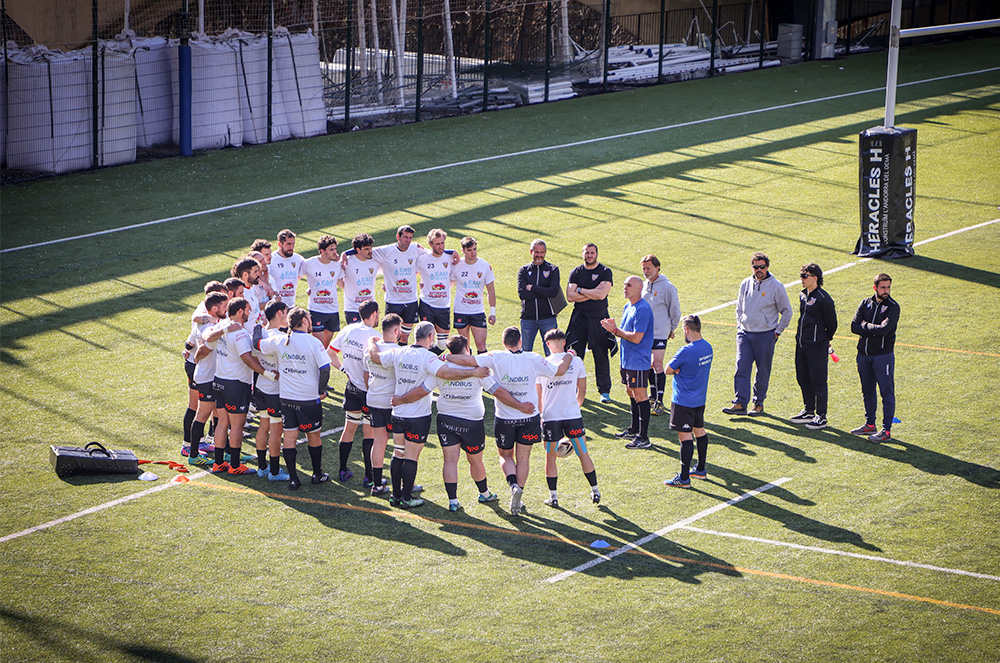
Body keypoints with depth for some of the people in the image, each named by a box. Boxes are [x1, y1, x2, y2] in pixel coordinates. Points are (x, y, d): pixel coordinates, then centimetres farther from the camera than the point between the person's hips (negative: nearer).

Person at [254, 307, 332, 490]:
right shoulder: (313, 343, -12)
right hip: (309, 398, -3)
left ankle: (293, 478, 5)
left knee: (289, 437, 6)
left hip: (286, 398, 3)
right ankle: (317, 474, 26)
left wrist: (258, 327, 32)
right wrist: (321, 391, -2)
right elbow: (325, 369, -16)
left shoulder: (279, 341, -2)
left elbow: (257, 343, 13)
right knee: (314, 436, 14)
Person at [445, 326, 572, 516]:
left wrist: (446, 357, -5)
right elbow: (559, 370, -1)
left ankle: (513, 484, -10)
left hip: (504, 418, -1)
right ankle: (518, 496, 6)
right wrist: (568, 356, 19)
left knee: (505, 456, 17)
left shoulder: (497, 358, -16)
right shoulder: (533, 359, -11)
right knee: (523, 458, 13)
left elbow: (467, 360, -21)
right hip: (529, 417, 1)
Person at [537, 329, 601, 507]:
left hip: (550, 418, -1)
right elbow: (582, 390, 11)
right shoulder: (576, 361, 2)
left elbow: (538, 395, 5)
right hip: (573, 416, 1)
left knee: (550, 457, 10)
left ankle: (553, 496, 9)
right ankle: (595, 491, 15)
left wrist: (539, 415, 19)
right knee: (583, 454, 11)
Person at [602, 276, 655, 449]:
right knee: (631, 393, 19)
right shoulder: (628, 307, 14)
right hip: (627, 360, 10)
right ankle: (634, 429, 33)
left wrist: (615, 330, -15)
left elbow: (636, 338, -23)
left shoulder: (643, 309, -18)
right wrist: (613, 328, 2)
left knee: (640, 396, -8)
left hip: (639, 361, -10)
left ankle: (644, 438, -6)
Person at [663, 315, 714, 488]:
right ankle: (701, 469, 33)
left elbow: (668, 370, -15)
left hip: (684, 402, -9)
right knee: (699, 431, 20)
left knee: (685, 436, -6)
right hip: (700, 399, 9)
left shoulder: (686, 352, -23)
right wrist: (682, 370, 0)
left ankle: (684, 478, -4)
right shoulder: (707, 347, 3)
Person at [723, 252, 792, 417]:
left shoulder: (776, 286, -6)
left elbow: (787, 312, 2)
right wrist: (740, 325, 11)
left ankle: (758, 403, 16)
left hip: (766, 335, -3)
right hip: (745, 334, 3)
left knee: (763, 371, 4)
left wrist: (778, 331, -1)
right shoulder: (746, 284, 6)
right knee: (741, 368, -8)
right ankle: (740, 403, -9)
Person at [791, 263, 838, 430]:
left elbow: (832, 323, -7)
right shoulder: (803, 295, 11)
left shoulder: (823, 298, -15)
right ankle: (809, 411, 27)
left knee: (818, 381, -3)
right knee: (803, 379, 15)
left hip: (817, 347, -8)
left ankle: (821, 416, 2)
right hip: (801, 344, 8)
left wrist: (824, 339, 4)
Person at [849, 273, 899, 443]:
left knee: (887, 392, -3)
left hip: (883, 355, -5)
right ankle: (870, 425, 27)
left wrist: (865, 325, -9)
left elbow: (884, 330, -22)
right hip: (864, 354, 5)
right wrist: (873, 330, -15)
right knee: (867, 391, 15)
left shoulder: (893, 307, -8)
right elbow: (854, 327, -4)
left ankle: (886, 431, -2)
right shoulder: (865, 304, 6)